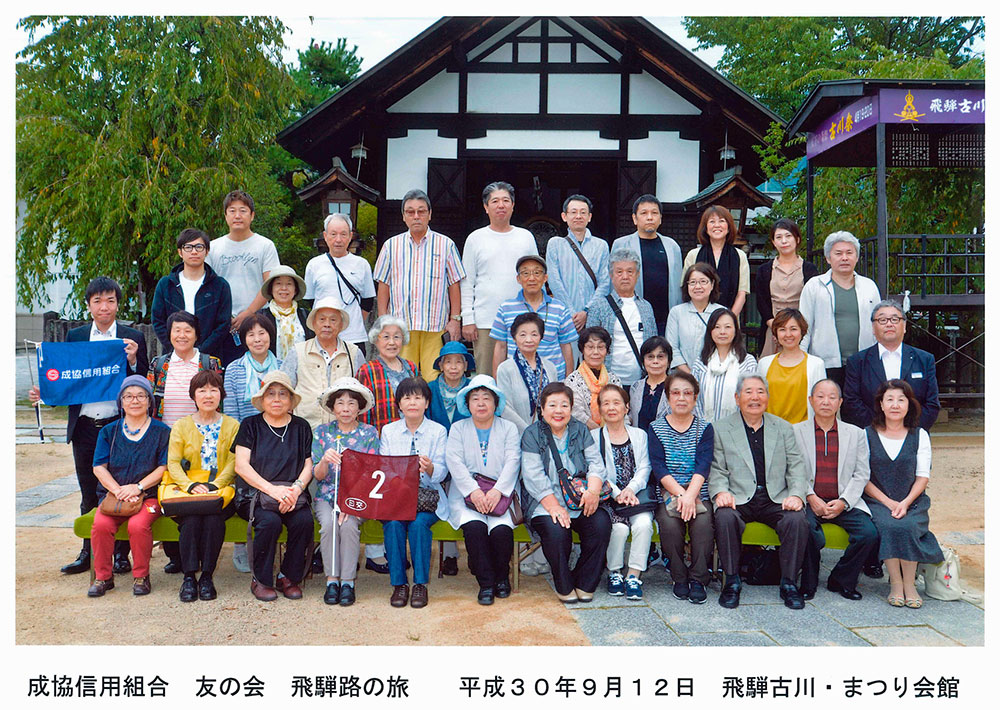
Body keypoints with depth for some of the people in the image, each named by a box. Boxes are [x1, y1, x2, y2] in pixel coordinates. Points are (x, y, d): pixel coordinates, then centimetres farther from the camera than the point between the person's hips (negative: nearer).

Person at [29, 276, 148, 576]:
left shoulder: (133, 338, 2)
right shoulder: (74, 336, 10)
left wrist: (132, 361, -17)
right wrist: (43, 392, -5)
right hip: (84, 426, 3)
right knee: (89, 495, 13)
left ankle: (121, 554, 15)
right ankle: (88, 553, 24)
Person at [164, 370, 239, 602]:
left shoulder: (232, 425, 11)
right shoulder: (181, 425, 13)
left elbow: (233, 463, 1)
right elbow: (173, 463, 4)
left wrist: (213, 486, -16)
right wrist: (191, 485, -15)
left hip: (221, 489, -1)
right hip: (186, 488, 1)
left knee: (214, 517, -32)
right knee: (191, 518, -31)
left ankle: (207, 576, -20)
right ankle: (189, 576, -21)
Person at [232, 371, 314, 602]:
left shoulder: (301, 427, 13)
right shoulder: (250, 425, 8)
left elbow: (308, 466, 7)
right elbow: (241, 466, -3)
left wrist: (296, 489, -15)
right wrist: (272, 489, -17)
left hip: (292, 494, 2)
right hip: (255, 494, -2)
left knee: (304, 520, -28)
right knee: (269, 521, -32)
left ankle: (289, 577, -6)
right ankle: (261, 580, -10)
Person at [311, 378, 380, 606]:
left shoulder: (370, 433, 3)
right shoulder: (321, 432, 5)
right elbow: (318, 475, 2)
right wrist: (325, 461, -22)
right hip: (327, 496, 1)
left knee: (349, 525, -30)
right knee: (328, 523, -29)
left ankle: (348, 581, -18)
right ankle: (332, 579, -15)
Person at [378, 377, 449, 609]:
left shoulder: (438, 431, 6)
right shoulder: (388, 431, 12)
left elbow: (441, 473, -2)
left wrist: (430, 468, -26)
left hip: (427, 496, -1)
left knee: (419, 523, -31)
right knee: (393, 523, -29)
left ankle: (420, 584, -17)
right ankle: (399, 583, -15)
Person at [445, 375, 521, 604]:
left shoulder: (509, 428, 12)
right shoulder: (458, 429, 12)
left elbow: (512, 462, -1)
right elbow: (454, 462, -2)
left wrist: (497, 491, -17)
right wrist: (474, 491, -17)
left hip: (500, 494, 0)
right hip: (466, 493, 0)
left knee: (502, 530, -27)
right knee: (474, 527, -29)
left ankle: (502, 576, 1)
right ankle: (486, 583, -13)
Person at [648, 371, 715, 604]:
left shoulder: (704, 428, 9)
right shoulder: (656, 428, 7)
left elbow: (703, 465, -5)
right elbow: (658, 467, -4)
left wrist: (690, 495, -22)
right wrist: (680, 494, -18)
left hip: (698, 494, 1)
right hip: (667, 494, 0)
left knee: (703, 523, -28)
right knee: (669, 524, -28)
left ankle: (698, 579, -11)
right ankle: (679, 578, -7)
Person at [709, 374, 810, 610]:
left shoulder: (783, 428, 17)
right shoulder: (721, 429, 9)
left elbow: (797, 466, 10)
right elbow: (717, 470, 4)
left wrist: (796, 494, -9)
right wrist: (721, 492, -17)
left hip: (776, 498, 2)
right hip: (738, 498, -2)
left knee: (797, 520, -27)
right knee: (725, 518, -33)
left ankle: (789, 583, -10)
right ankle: (732, 581, -16)